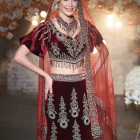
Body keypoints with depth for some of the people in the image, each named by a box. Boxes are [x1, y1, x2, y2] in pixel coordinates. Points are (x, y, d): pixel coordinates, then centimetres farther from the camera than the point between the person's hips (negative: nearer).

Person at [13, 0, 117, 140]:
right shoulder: (47, 27, -5)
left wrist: (93, 71, 4)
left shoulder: (85, 26, 6)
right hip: (58, 90, -3)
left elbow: (104, 51, 18)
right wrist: (46, 75, -8)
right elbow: (19, 56, -9)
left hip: (82, 90, 3)